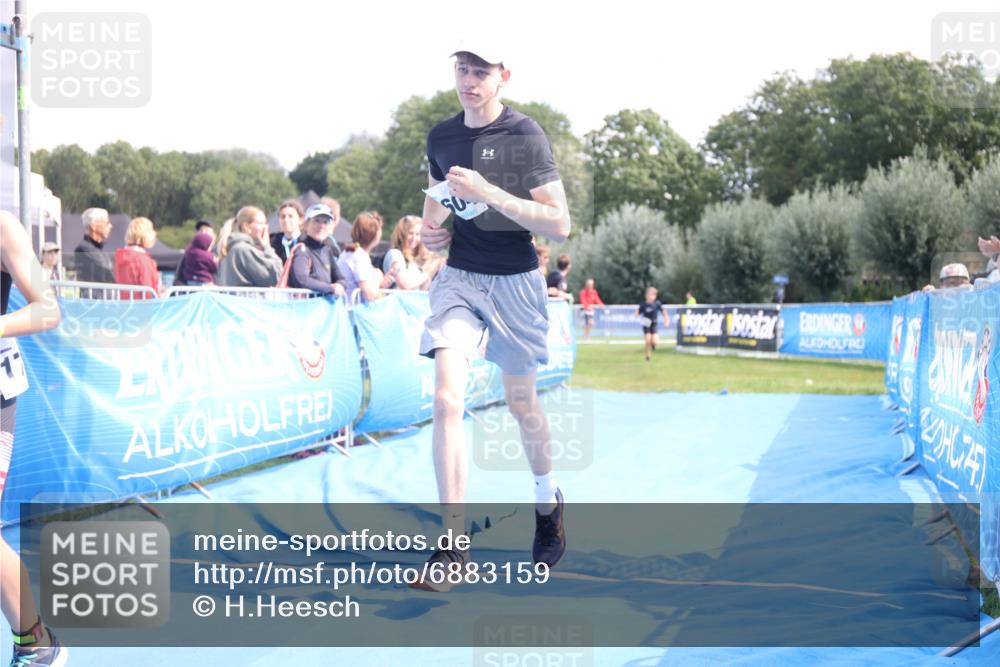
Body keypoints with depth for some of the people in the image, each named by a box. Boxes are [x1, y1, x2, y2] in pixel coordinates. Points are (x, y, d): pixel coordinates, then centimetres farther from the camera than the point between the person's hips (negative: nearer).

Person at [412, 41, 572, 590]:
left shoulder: (526, 137, -12)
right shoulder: (440, 136, 2)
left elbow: (559, 226, -18)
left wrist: (490, 194, -27)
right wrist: (429, 228, 2)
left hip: (515, 282, -2)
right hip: (458, 276, 3)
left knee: (520, 402, 12)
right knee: (447, 400, -15)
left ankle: (547, 502, 42)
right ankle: (453, 547, -14)